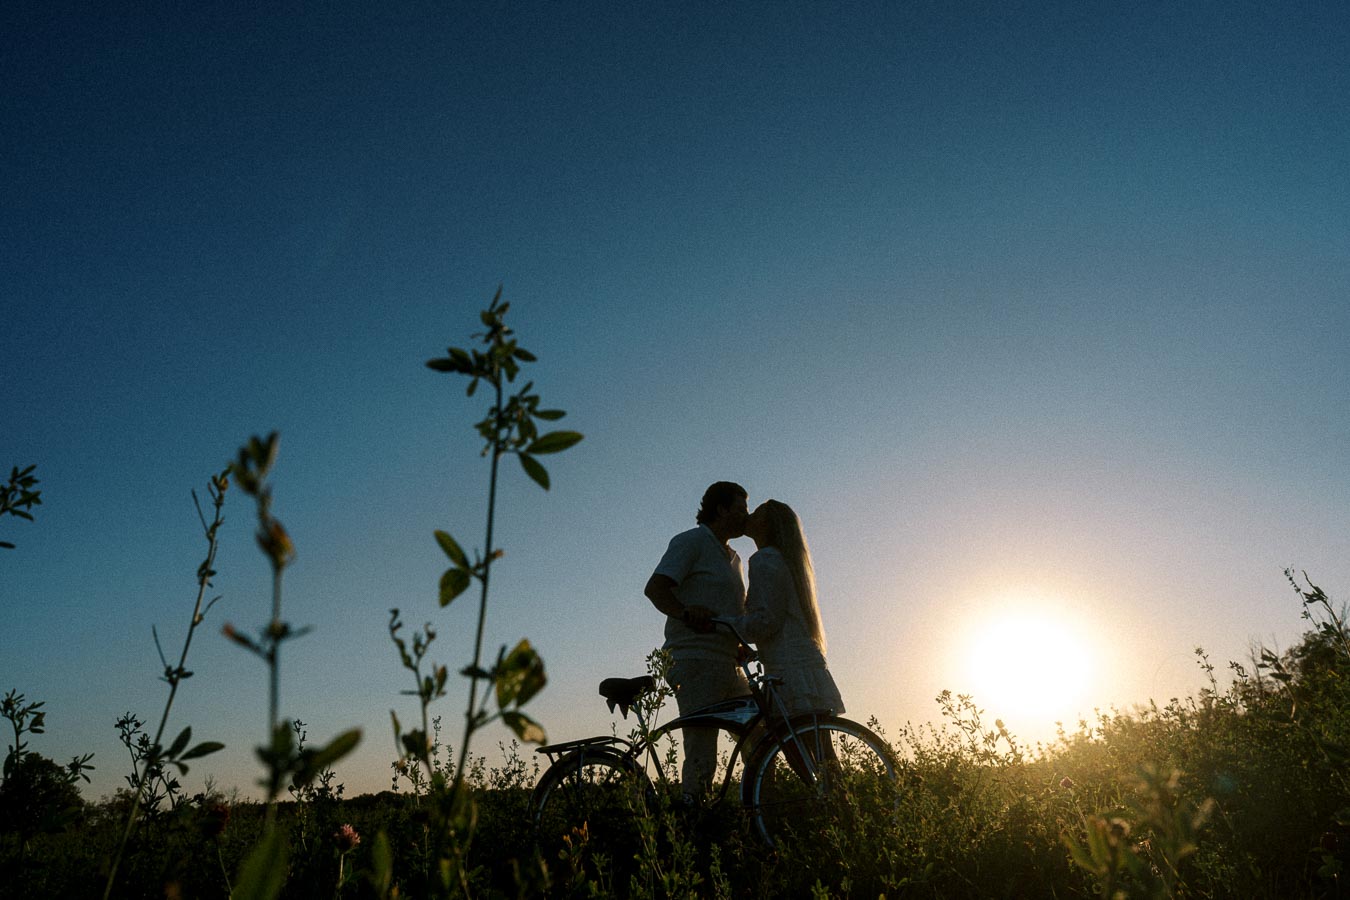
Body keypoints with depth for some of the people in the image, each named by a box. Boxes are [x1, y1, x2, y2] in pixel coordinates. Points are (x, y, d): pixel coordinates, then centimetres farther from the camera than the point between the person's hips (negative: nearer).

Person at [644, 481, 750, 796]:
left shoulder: (733, 558, 25)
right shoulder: (691, 541, -2)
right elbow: (655, 588, -16)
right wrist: (686, 613, -34)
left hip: (729, 667, 9)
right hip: (697, 663, -9)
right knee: (701, 760, -11)